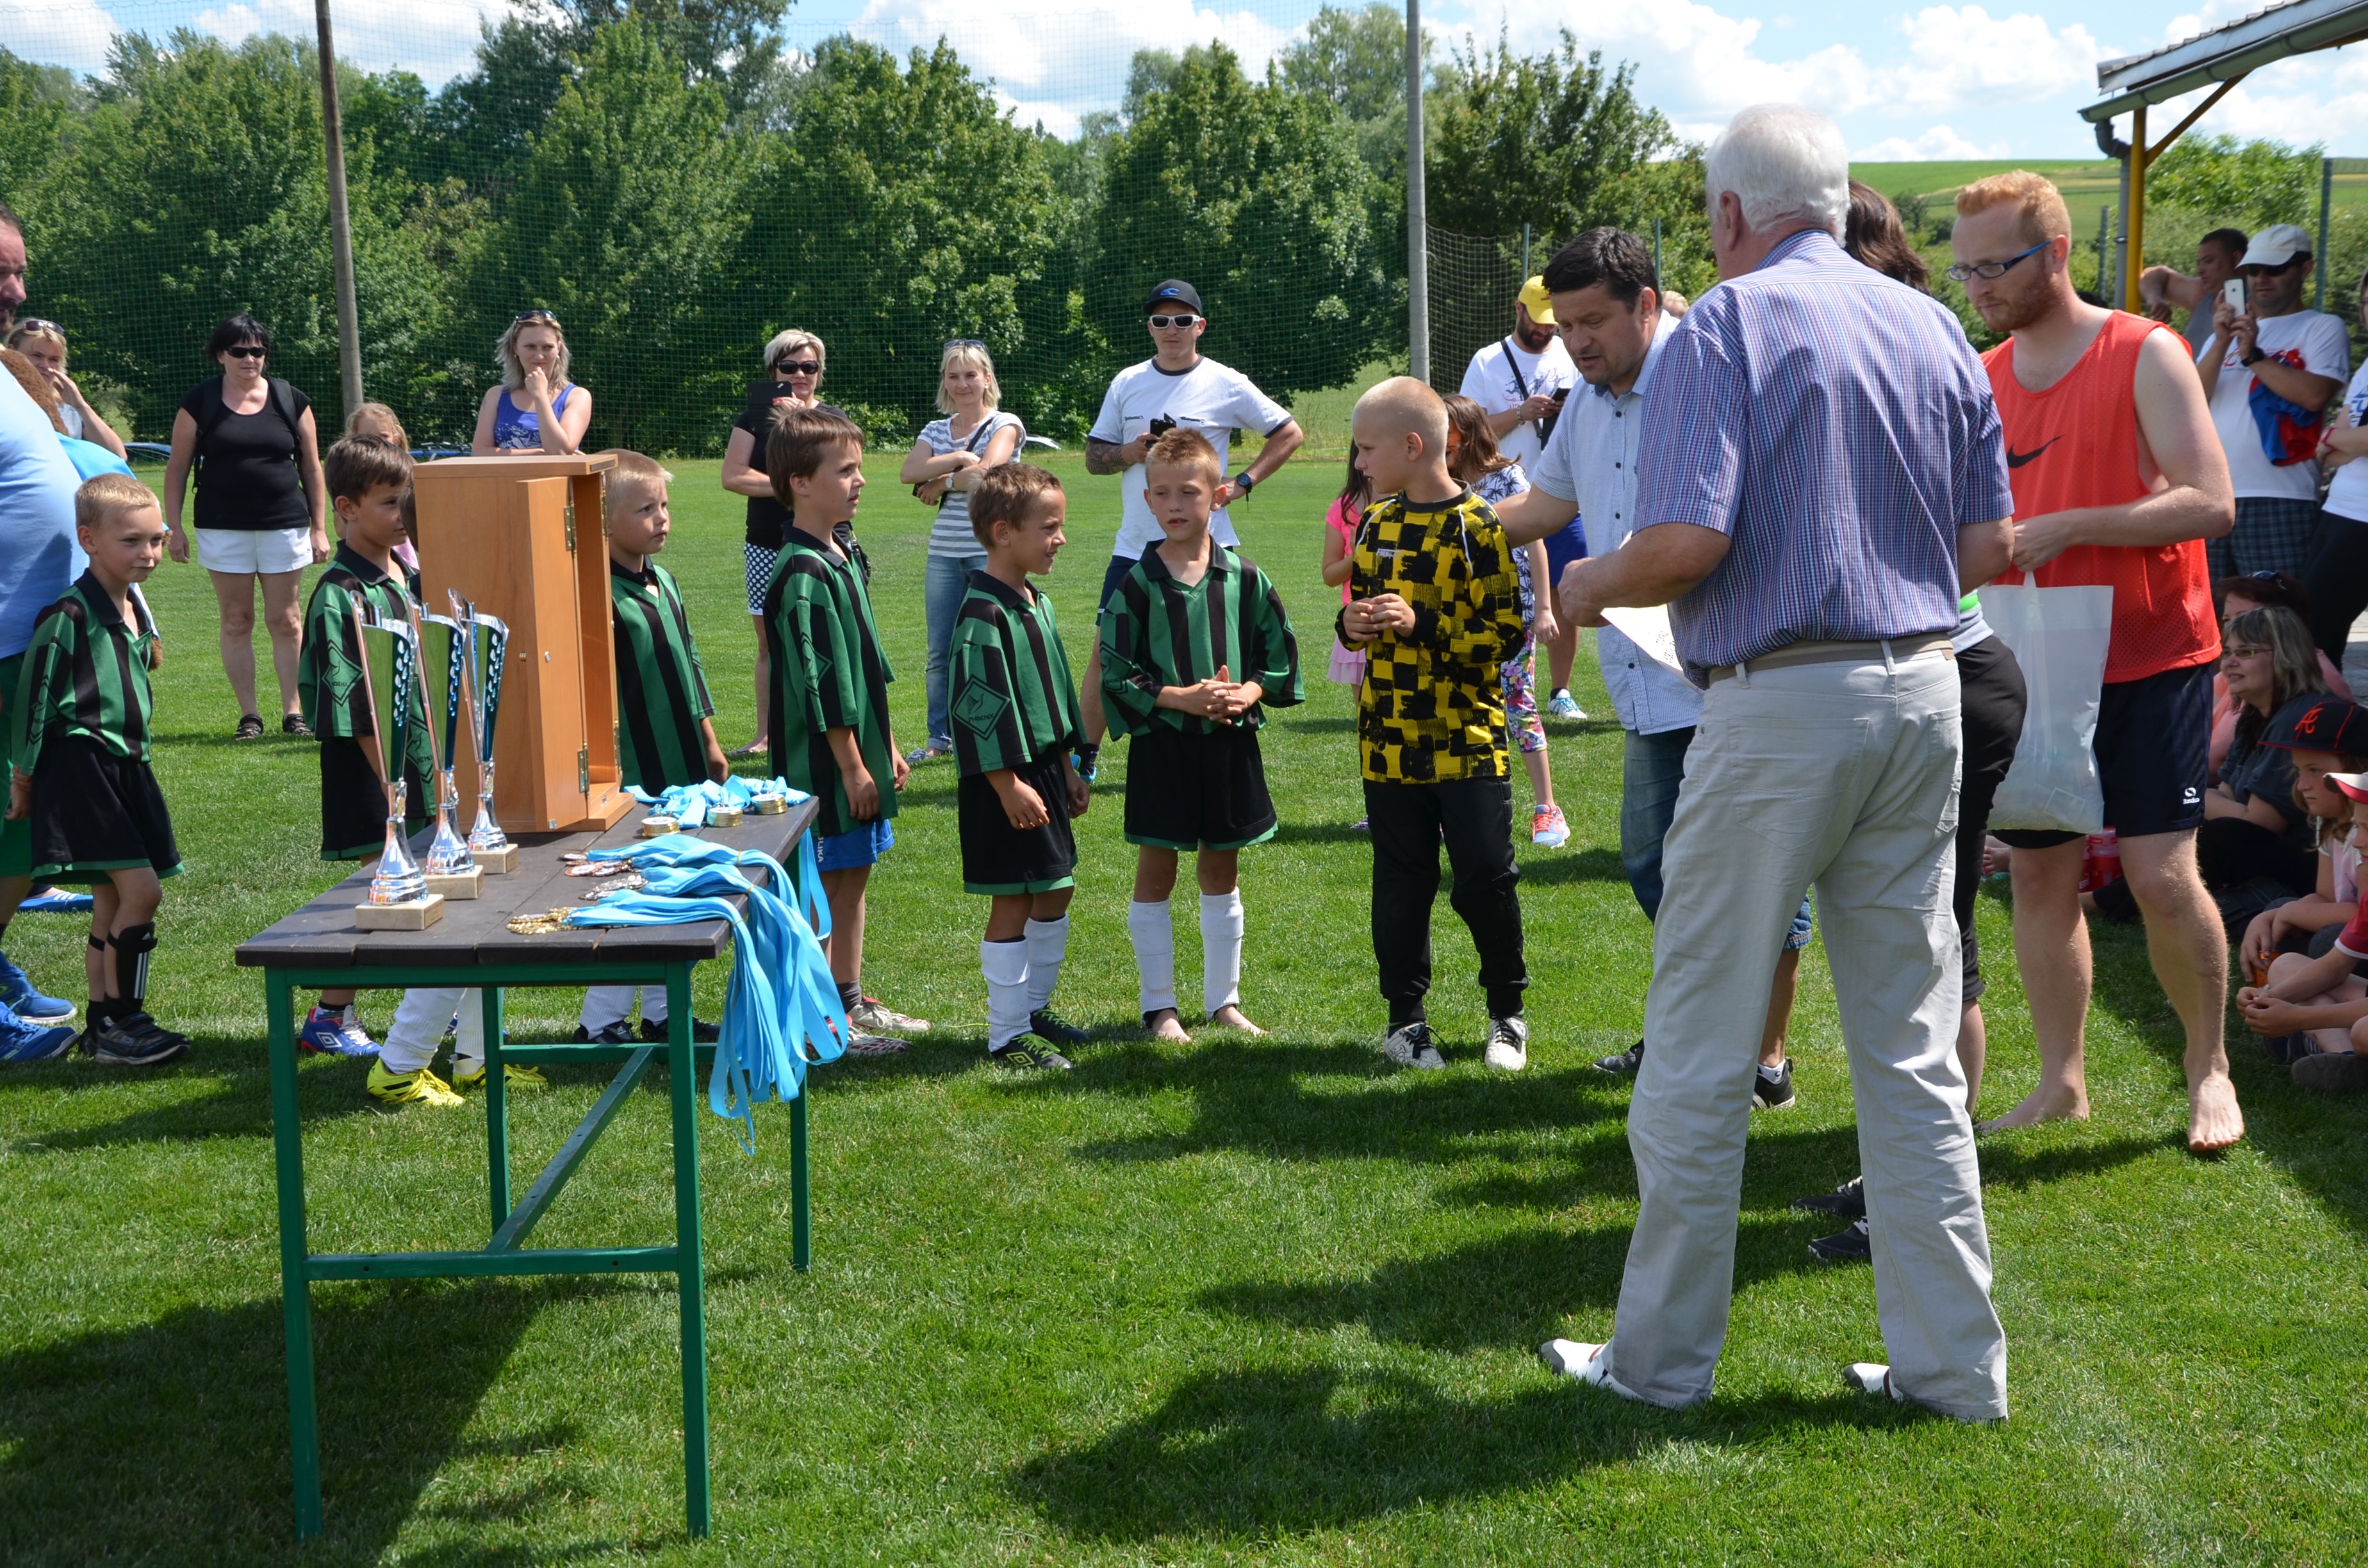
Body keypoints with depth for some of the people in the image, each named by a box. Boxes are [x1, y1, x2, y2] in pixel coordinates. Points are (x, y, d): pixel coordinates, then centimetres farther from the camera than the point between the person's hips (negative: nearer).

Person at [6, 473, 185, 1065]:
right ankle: (119, 1021, -4)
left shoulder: (136, 611, 11)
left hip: (127, 766, 9)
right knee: (141, 889, -13)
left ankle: (104, 1024, 19)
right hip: (81, 766, -9)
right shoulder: (69, 618, -15)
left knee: (113, 900, 11)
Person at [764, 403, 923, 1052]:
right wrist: (852, 766, -18)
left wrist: (886, 748, 19)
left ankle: (852, 1000, 26)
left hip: (859, 752, 10)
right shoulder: (803, 574, -18)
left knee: (853, 877, 16)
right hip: (823, 762, -10)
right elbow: (819, 682, -20)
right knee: (822, 887, -2)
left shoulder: (841, 558, 12)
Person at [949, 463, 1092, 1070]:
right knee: (1012, 904, -2)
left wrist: (1067, 769, 20)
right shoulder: (983, 614, -19)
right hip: (1005, 780, -9)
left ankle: (1035, 1008, 29)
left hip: (1044, 769, 9)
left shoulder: (1038, 603, 11)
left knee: (1057, 893, 16)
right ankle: (1007, 1035, 7)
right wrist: (1009, 785, -22)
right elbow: (980, 708, -21)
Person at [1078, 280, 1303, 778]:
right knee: (1107, 649, 2)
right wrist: (1130, 453, -10)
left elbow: (1290, 433, 4)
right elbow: (1093, 456, 12)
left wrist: (1242, 484, -5)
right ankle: (1085, 756, 14)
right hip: (1135, 546, 3)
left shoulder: (1226, 384, -1)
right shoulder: (1127, 383, 8)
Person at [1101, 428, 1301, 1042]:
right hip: (1162, 743, -2)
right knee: (1156, 871, 4)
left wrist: (1249, 692, -13)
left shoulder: (1244, 579, 1)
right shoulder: (1136, 585, -6)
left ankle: (1223, 999, 24)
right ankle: (1159, 1006, 15)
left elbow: (1280, 656, 6)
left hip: (1229, 742, 2)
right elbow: (1116, 674, -6)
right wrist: (1181, 698, -18)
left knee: (1222, 871, 12)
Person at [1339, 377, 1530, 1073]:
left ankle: (1507, 1013, 18)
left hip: (1466, 737, -5)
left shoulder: (1478, 527, -9)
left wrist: (1422, 626, -20)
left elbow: (1506, 633, -12)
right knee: (1400, 884, 9)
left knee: (1486, 880, -1)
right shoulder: (1374, 523, 9)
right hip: (1389, 739, 5)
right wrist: (1353, 622, -1)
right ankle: (1405, 1019, 20)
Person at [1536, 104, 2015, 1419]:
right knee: (1911, 1046, 12)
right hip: (1923, 691, 6)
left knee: (1701, 1049, 5)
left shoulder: (1725, 326, -7)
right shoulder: (1934, 331, 11)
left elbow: (1687, 542, -18)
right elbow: (1988, 546, 12)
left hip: (1779, 706, -6)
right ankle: (1951, 1360, 17)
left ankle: (1661, 1355, 15)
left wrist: (1593, 586, 1)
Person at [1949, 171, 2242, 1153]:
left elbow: (2211, 503, -17)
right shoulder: (1981, 380, 8)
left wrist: (2065, 528, -24)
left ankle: (2209, 1068, 13)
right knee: (2040, 871, 6)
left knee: (2161, 874, -8)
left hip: (2150, 659, -5)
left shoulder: (2144, 355, -9)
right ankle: (2061, 1083, 17)